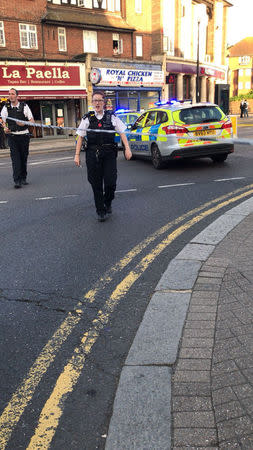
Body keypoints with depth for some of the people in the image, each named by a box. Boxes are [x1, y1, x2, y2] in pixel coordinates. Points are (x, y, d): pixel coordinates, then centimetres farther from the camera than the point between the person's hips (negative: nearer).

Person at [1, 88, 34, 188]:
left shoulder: (24, 106, 3)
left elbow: (31, 120, 3)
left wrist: (24, 123, -16)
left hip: (24, 135, 1)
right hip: (12, 136, -1)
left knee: (24, 157, 9)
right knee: (15, 158, -9)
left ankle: (23, 178, 23)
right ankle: (17, 180, -11)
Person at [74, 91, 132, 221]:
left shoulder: (111, 117, 8)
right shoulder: (87, 118, 8)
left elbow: (122, 133, 9)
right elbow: (80, 137, 8)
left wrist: (127, 148, -3)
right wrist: (77, 155, 3)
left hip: (109, 153, 0)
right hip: (92, 154, 0)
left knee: (110, 182, -6)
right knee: (96, 184, 2)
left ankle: (108, 203, 25)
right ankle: (101, 211, 15)